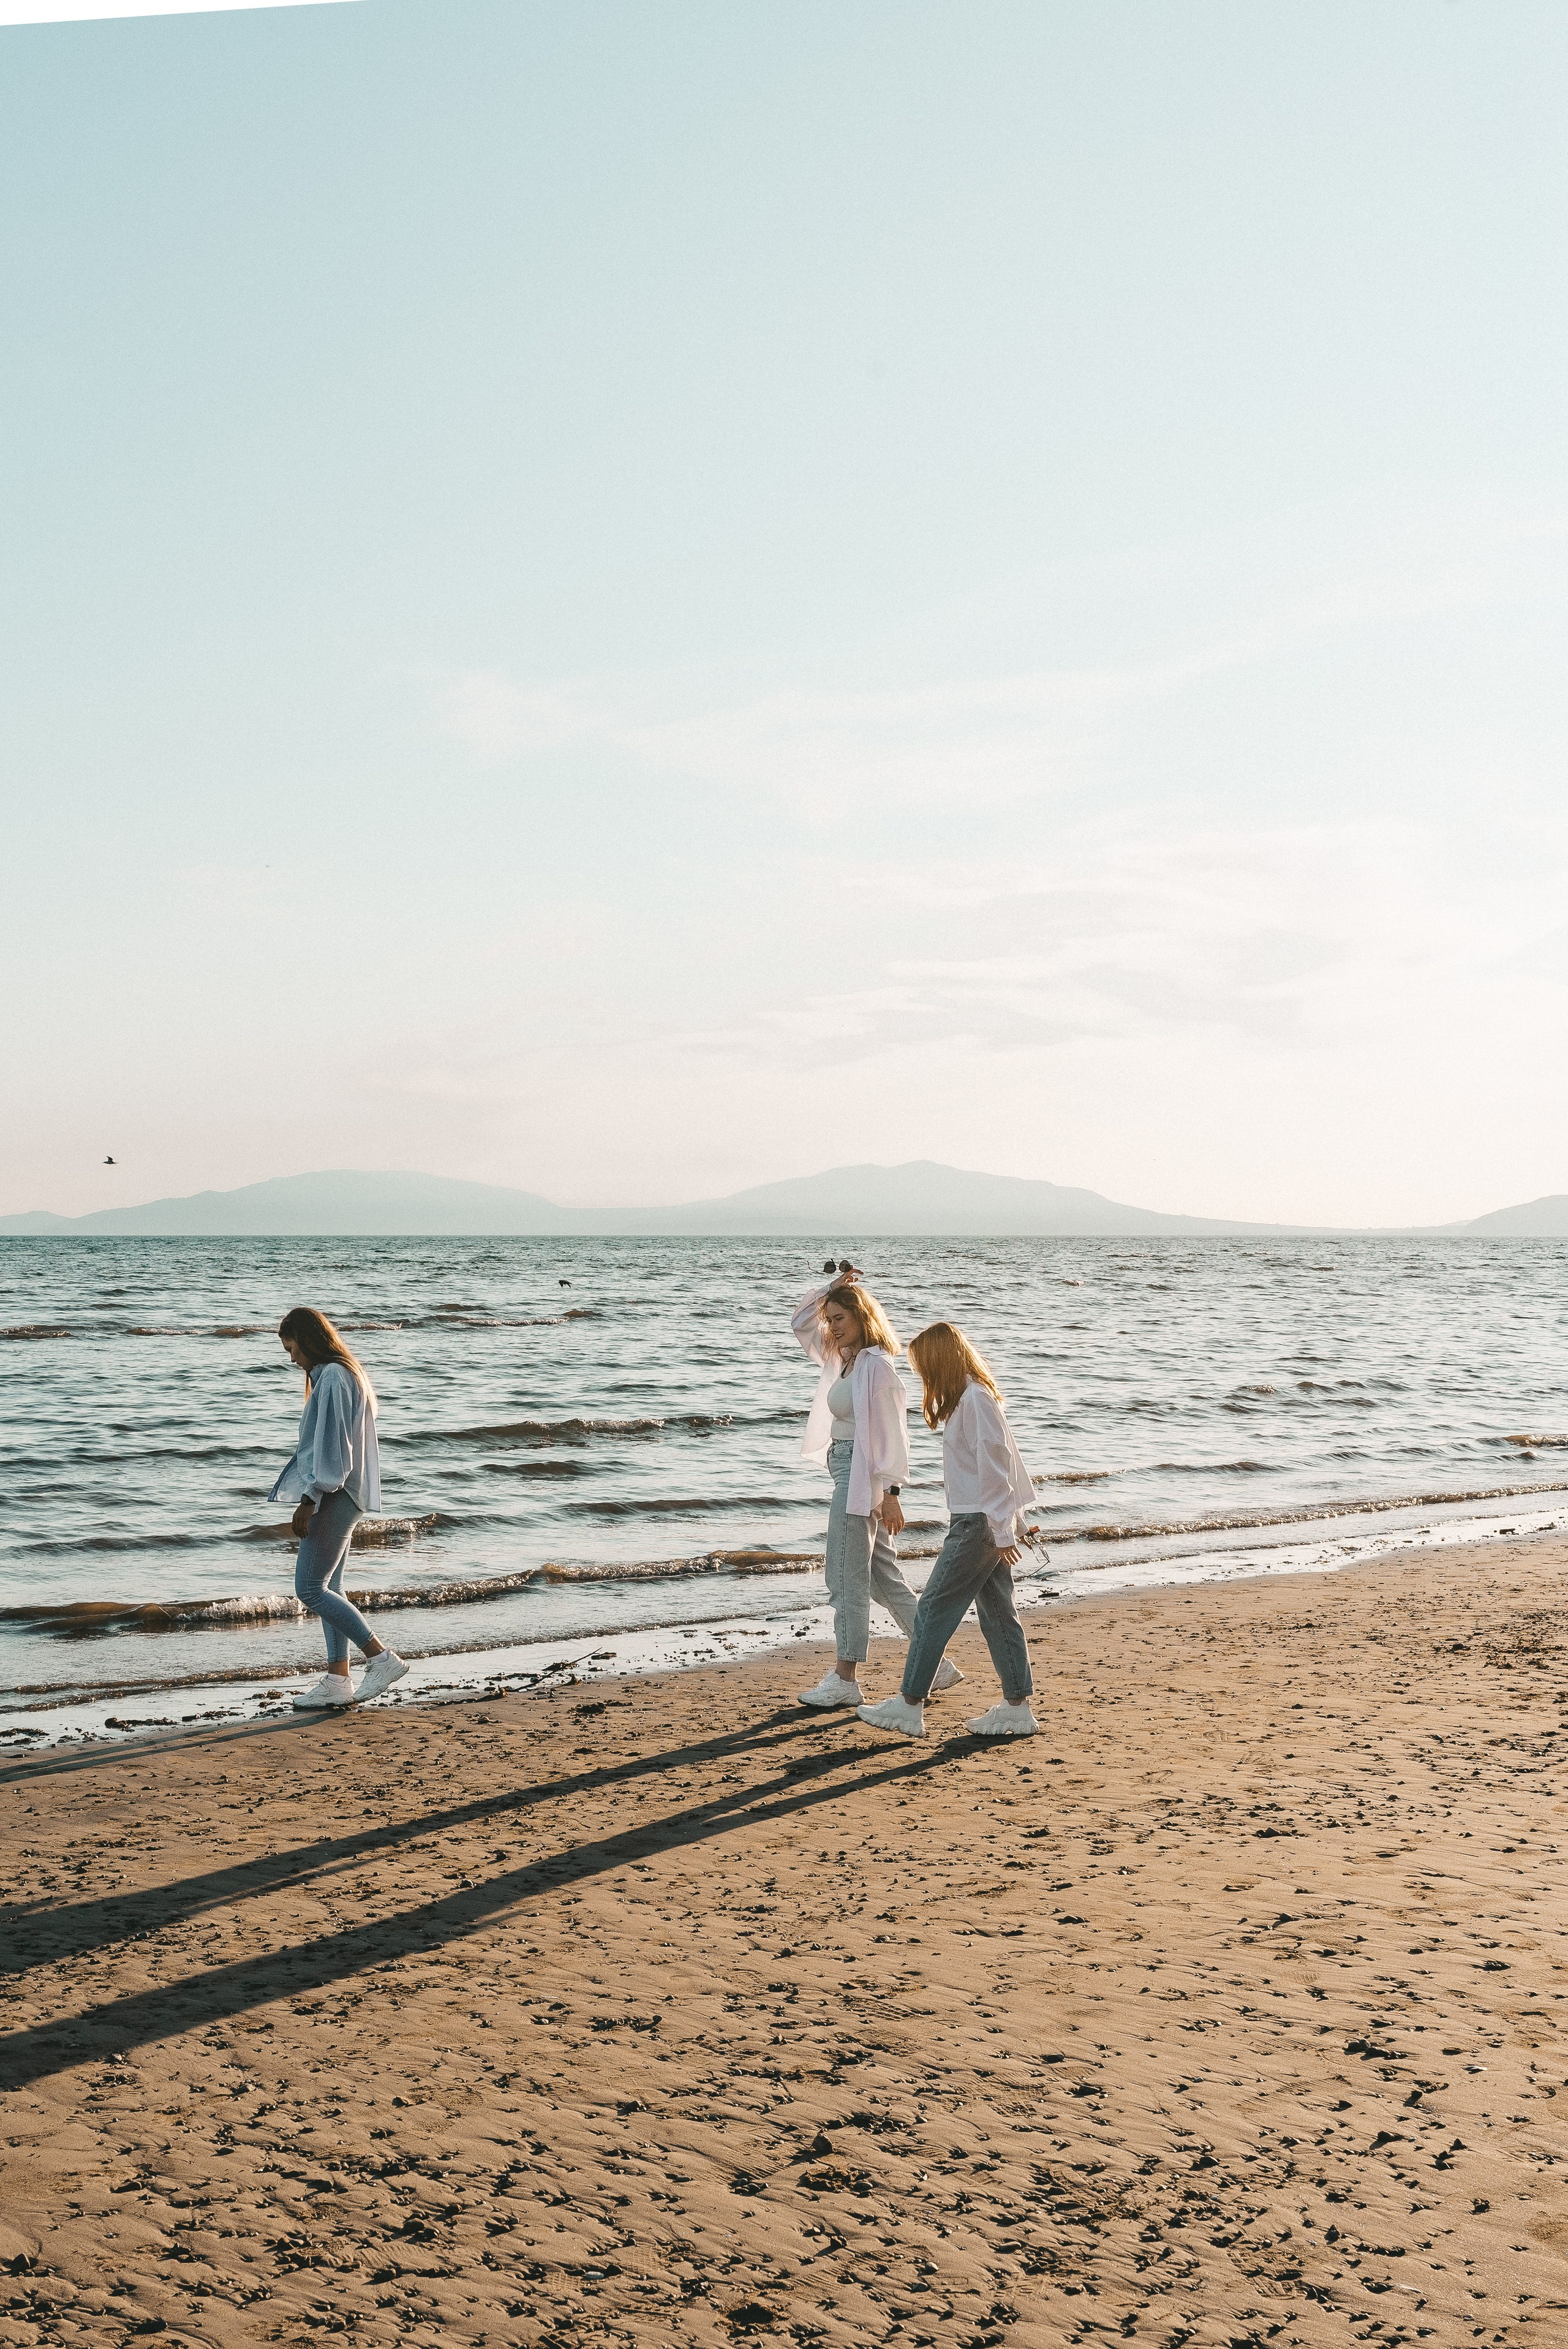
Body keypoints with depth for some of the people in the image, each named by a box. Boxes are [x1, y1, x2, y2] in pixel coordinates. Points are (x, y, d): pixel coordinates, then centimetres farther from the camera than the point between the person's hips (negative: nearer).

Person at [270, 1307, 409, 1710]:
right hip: (342, 1496, 11)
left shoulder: (333, 1378, -15)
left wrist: (308, 1501, -19)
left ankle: (382, 1658, -9)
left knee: (310, 1588, -8)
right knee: (327, 1588, 10)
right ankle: (337, 1681, 10)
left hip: (334, 1496, -11)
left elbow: (330, 1446, -20)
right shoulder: (344, 1374, 17)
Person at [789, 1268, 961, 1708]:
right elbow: (800, 1322, 22)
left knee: (847, 1578, -4)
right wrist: (832, 1288, 8)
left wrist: (890, 1494, -20)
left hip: (861, 1477, -10)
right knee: (883, 1576, 12)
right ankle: (935, 1663, 17)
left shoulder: (876, 1365, -14)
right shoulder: (843, 1359, 12)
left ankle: (846, 1679, 2)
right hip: (846, 1473, 10)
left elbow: (892, 1433, -17)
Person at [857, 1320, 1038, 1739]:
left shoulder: (975, 1399, -16)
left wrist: (1001, 1531, -18)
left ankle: (909, 1706, -1)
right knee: (997, 1612, 10)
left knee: (934, 1607, -5)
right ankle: (1018, 1708, 13)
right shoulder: (970, 1397, 15)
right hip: (984, 1522, 10)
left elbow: (995, 1467, -19)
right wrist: (1010, 1523, 21)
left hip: (979, 1524, -10)